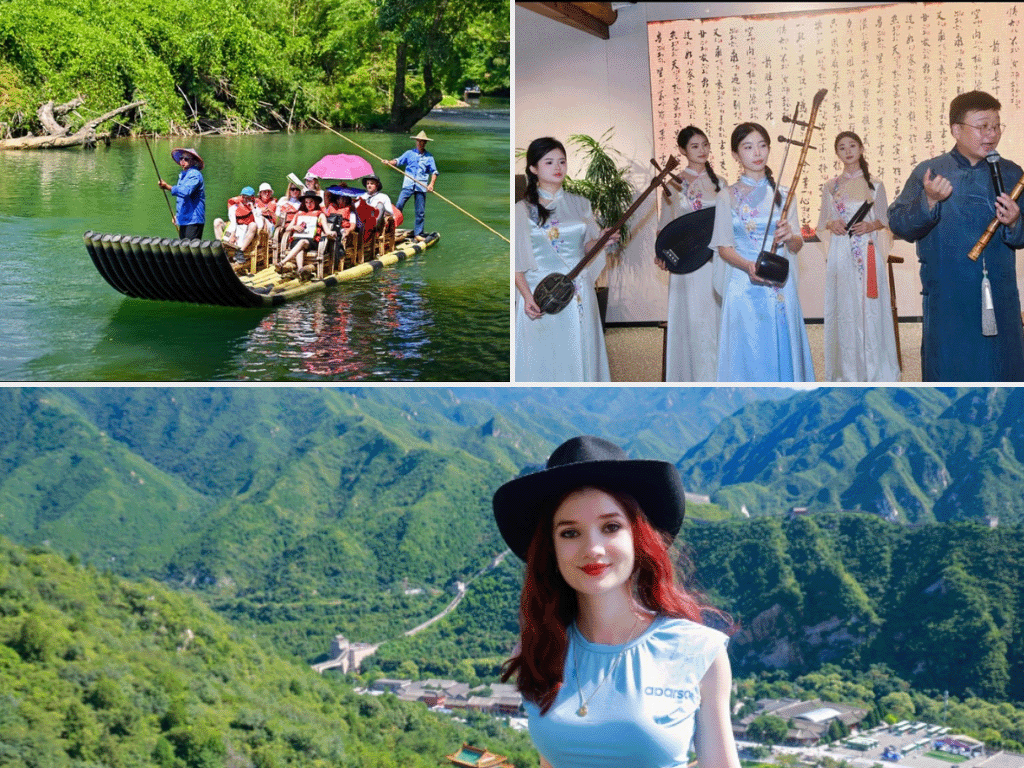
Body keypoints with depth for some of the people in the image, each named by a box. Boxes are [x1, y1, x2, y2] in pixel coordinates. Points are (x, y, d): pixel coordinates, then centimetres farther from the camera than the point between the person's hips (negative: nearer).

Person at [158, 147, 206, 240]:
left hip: (193, 220, -10)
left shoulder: (195, 175, -12)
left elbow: (186, 191, -29)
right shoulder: (182, 175, 19)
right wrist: (177, 215, 23)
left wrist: (168, 187, -30)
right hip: (183, 220, 10)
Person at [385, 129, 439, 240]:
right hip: (408, 185, -1)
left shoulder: (429, 157, 10)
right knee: (398, 206, -10)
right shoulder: (409, 153, 10)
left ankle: (418, 234, 10)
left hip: (421, 187, 1)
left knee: (420, 212, 2)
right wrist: (389, 162, -16)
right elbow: (398, 161, 4)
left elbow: (434, 172, 6)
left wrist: (431, 184, -9)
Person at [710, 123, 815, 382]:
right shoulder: (728, 197, 3)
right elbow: (723, 247, -2)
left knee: (782, 350, 2)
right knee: (748, 354, -2)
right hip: (744, 285, -2)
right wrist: (748, 266, -21)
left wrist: (789, 236, -18)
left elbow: (797, 245, 6)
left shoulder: (782, 195, 10)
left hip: (780, 287, 2)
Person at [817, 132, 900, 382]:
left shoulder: (875, 185, 6)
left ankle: (872, 368, 5)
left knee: (869, 306, -3)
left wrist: (870, 226, -11)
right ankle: (846, 369, 6)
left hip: (868, 252, -1)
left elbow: (885, 220, 9)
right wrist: (832, 225, -9)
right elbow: (822, 223, 13)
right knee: (843, 307, -1)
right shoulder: (831, 187, 9)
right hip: (840, 253, 1)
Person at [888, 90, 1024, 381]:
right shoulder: (929, 172, 0)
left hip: (999, 300, 2)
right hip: (947, 300, -2)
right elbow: (899, 225, -7)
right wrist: (928, 201, -23)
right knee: (948, 373, 4)